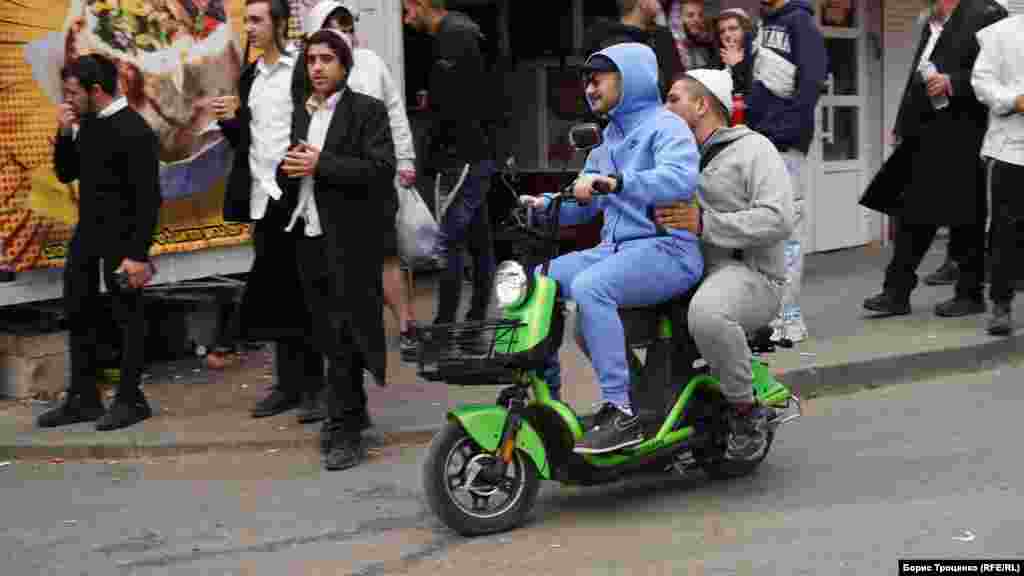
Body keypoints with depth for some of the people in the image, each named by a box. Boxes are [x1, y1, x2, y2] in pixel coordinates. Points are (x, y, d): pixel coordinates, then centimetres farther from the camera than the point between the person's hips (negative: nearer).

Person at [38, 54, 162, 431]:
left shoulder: (134, 131, -18)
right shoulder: (86, 124, 5)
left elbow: (149, 199, -19)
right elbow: (66, 175, 13)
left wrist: (138, 254, -21)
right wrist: (64, 134, -3)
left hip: (120, 236, -8)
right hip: (87, 230, 9)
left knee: (127, 315, 4)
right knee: (78, 311, 13)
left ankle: (130, 400, 16)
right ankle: (83, 399, 23)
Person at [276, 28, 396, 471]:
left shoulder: (367, 110, -3)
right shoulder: (297, 115, 16)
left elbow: (382, 170, -14)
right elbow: (284, 177, 19)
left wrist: (320, 164, -18)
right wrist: (289, 168, -5)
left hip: (349, 240, -6)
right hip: (308, 239, 6)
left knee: (343, 336, -6)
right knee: (330, 337, 12)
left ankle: (343, 430, -1)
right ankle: (353, 412, 26)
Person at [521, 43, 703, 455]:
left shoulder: (665, 125, -4)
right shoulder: (609, 140, 23)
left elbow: (681, 179, -24)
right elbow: (583, 203, 26)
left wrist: (617, 183, -36)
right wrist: (544, 205, 6)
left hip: (667, 249, -9)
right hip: (615, 249, 9)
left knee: (588, 287, -33)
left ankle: (621, 413, -30)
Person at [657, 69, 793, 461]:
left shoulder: (753, 149, 1)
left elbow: (778, 220, -13)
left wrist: (703, 223, -19)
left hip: (749, 273, -7)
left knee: (707, 312, -42)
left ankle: (746, 410, -19)